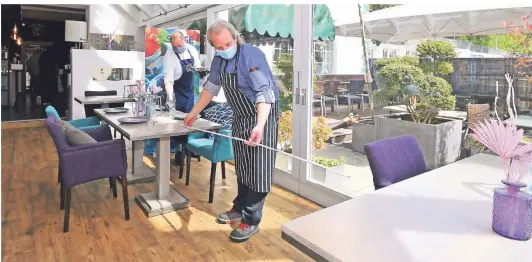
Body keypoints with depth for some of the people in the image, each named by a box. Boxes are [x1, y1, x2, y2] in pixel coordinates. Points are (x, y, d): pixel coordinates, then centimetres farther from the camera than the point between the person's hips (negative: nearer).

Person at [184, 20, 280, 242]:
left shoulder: (251, 55, -22)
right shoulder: (219, 60, 1)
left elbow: (264, 93, -31)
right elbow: (210, 88, 15)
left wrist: (259, 126, -43)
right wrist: (193, 114, 18)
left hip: (262, 117, -7)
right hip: (240, 117, 7)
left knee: (257, 170, -3)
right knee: (242, 167, 17)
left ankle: (251, 220, 9)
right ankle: (240, 208, 32)